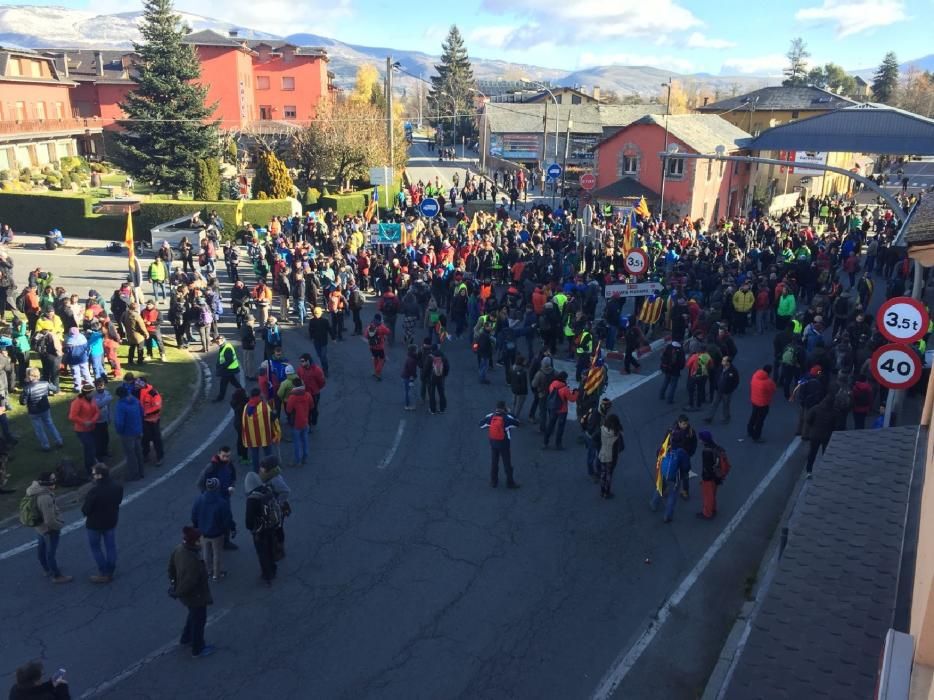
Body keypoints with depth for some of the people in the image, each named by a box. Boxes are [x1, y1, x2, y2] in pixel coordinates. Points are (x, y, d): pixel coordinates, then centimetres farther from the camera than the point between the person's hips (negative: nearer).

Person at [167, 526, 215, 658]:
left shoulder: (179, 549, -15)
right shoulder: (193, 561, -41)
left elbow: (171, 567, 1)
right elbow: (189, 583, -32)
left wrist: (173, 582, 15)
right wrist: (177, 593, -12)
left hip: (186, 594, 8)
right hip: (196, 596, -8)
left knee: (193, 615, 33)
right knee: (199, 620, 16)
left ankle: (185, 639, 54)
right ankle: (198, 649, 37)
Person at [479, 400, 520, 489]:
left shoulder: (490, 416, -8)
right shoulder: (507, 417, -17)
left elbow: (481, 424, 2)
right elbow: (517, 423, -1)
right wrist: (510, 413, 5)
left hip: (493, 442, 3)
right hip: (503, 443, -3)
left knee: (494, 463, 16)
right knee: (507, 463, 9)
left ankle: (493, 482, 24)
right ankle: (510, 482, 18)